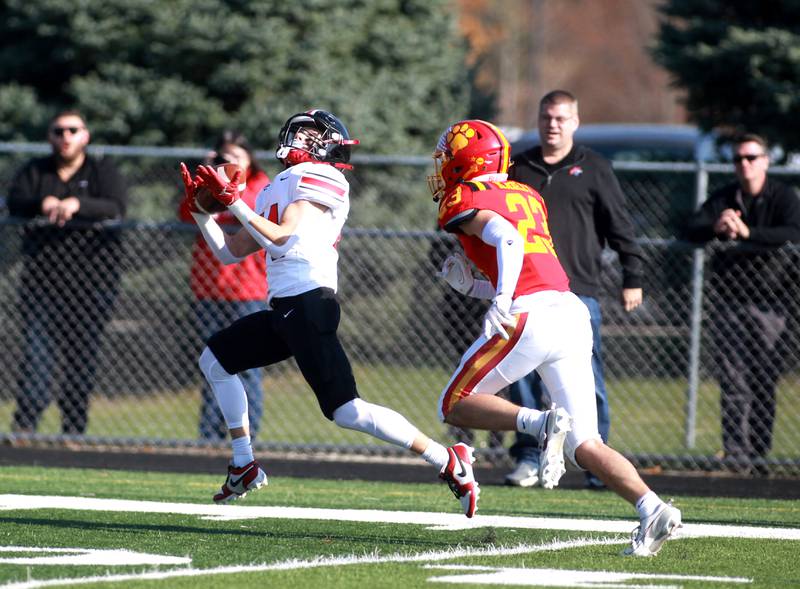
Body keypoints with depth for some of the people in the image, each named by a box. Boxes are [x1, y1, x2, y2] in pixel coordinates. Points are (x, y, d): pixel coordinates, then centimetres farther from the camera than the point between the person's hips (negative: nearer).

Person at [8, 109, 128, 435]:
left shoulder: (103, 171, 8)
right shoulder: (34, 171, 15)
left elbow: (117, 208, -10)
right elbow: (14, 203, -1)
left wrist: (77, 205, -26)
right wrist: (43, 204, -21)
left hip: (91, 275, -1)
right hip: (42, 271, 1)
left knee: (82, 353, -1)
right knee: (39, 350, -11)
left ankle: (74, 427, 5)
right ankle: (24, 422, -15)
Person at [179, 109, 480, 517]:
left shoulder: (319, 177, -4)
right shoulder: (278, 187, 24)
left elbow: (281, 238, -16)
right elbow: (230, 253, 24)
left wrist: (232, 201, -14)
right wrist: (200, 210, 17)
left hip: (309, 306, -10)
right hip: (283, 309, 10)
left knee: (346, 412, -16)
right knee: (214, 359, 18)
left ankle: (448, 461, -15)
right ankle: (244, 466, 20)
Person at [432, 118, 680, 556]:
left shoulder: (463, 201, 4)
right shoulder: (526, 196, 27)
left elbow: (507, 239, -17)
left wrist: (501, 300, -27)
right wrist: (471, 286, 29)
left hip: (531, 319, -7)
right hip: (574, 315, 7)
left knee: (454, 406, 9)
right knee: (585, 445, 5)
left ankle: (541, 423, -15)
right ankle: (652, 508, -17)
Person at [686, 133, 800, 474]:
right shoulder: (722, 199, 12)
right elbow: (691, 231, 0)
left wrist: (748, 233, -27)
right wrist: (716, 228, -23)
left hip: (768, 302, -1)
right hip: (728, 301, 1)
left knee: (764, 382, 1)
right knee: (733, 383, -6)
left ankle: (759, 453, 6)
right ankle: (735, 453, -10)